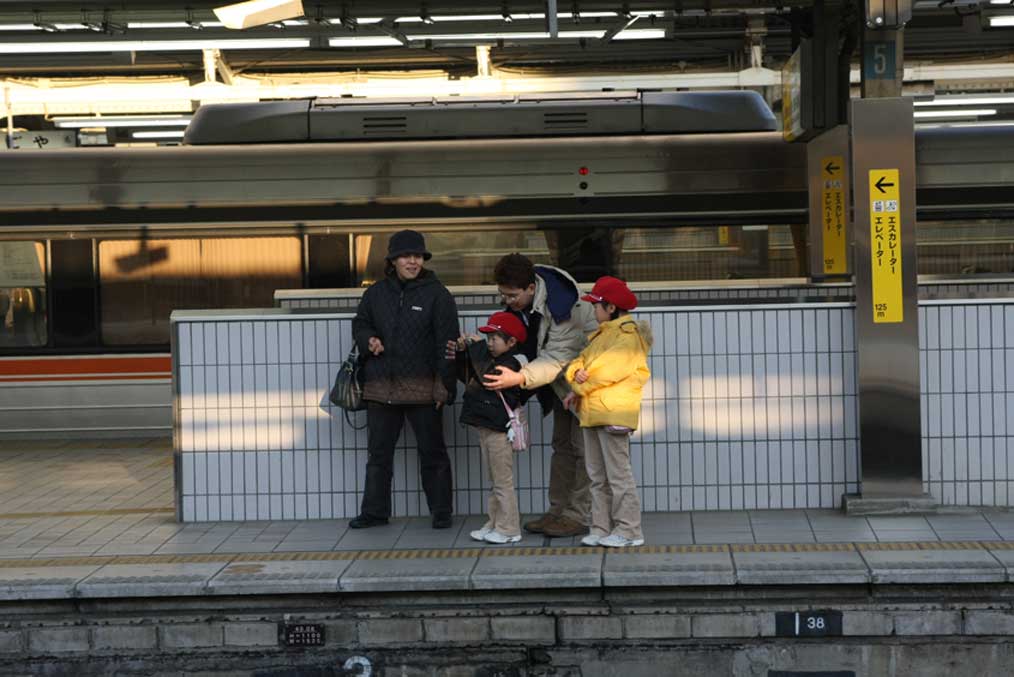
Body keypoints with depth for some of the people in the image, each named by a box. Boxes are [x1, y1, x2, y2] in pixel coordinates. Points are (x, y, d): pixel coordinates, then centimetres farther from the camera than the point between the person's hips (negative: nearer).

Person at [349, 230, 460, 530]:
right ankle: (374, 511, 21)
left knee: (432, 452, 4)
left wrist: (444, 386, -12)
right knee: (379, 452, 11)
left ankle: (441, 512, 14)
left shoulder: (436, 294, -3)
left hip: (422, 387, -4)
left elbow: (447, 343, -6)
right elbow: (360, 324, 21)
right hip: (380, 386, 4)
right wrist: (368, 340, -4)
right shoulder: (376, 292, 9)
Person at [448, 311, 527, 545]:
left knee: (503, 481, -4)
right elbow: (468, 378, 20)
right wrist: (461, 354, 7)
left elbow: (488, 377, -30)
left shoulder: (510, 364, -15)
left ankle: (508, 529, 1)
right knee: (495, 481, 14)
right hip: (485, 427, 10)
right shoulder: (492, 361, 15)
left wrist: (477, 349, -22)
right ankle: (494, 524, 21)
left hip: (499, 430, -10)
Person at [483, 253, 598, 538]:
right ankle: (558, 511, 20)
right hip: (562, 380, 9)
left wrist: (520, 378, -48)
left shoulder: (563, 307, -34)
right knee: (561, 445, 13)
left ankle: (579, 515, -4)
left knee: (582, 447, -8)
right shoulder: (520, 303, -7)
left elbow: (557, 357, -37)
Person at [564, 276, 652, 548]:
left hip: (613, 415, -10)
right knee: (597, 476, 11)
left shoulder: (628, 335, -10)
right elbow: (580, 362, 16)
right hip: (592, 414, 10)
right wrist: (576, 373, -8)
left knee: (618, 474, -8)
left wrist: (580, 389, -6)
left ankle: (628, 530, -4)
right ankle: (601, 528, 16)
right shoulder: (601, 334, 21)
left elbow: (608, 371, -17)